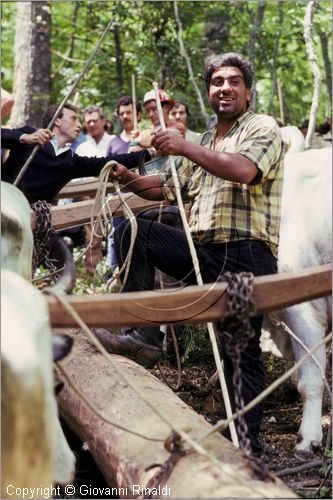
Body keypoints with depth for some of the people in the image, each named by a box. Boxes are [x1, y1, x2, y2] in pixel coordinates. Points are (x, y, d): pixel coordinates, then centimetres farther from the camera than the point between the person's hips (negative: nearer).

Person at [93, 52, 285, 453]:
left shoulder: (263, 128, 3)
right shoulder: (206, 142, 25)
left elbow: (244, 169, -19)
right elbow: (169, 187, 30)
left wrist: (184, 147, -19)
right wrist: (131, 180, 12)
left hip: (246, 254, -6)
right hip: (204, 251, 6)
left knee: (241, 350, -6)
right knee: (134, 231, -10)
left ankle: (247, 440, 4)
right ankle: (143, 335, -15)